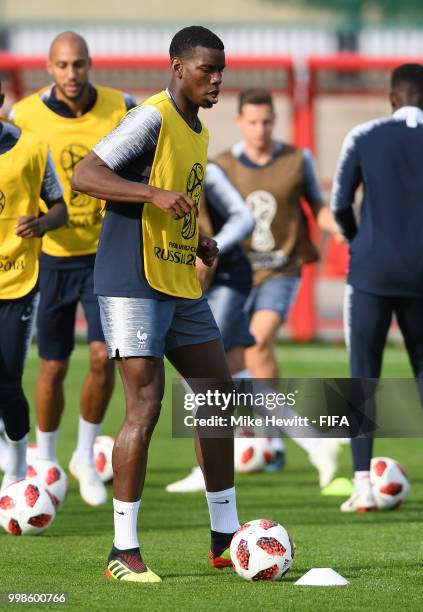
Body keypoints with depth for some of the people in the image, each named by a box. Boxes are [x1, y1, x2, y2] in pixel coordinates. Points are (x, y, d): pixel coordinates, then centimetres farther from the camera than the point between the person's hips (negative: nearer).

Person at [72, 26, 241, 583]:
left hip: (182, 287, 9)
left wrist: (197, 242, 12)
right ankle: (124, 552, -6)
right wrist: (157, 195, -30)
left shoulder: (198, 133, 16)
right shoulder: (152, 119, -12)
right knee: (145, 407, -11)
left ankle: (225, 538, 17)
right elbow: (85, 175, -21)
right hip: (135, 285, -9)